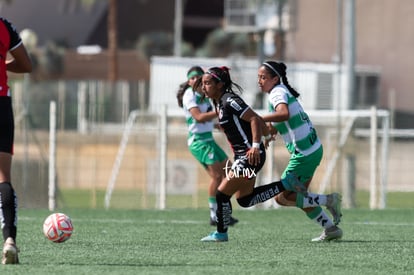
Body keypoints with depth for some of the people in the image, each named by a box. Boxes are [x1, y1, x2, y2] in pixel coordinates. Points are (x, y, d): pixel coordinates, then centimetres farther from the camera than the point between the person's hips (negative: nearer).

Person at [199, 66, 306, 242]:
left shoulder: (230, 101, -18)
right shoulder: (219, 102, 10)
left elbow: (254, 119, -23)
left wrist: (255, 146, -29)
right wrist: (266, 135, 30)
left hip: (251, 156, -10)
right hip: (242, 155, 10)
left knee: (222, 194, -5)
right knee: (244, 200, 15)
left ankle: (221, 233, 10)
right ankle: (286, 184, 19)